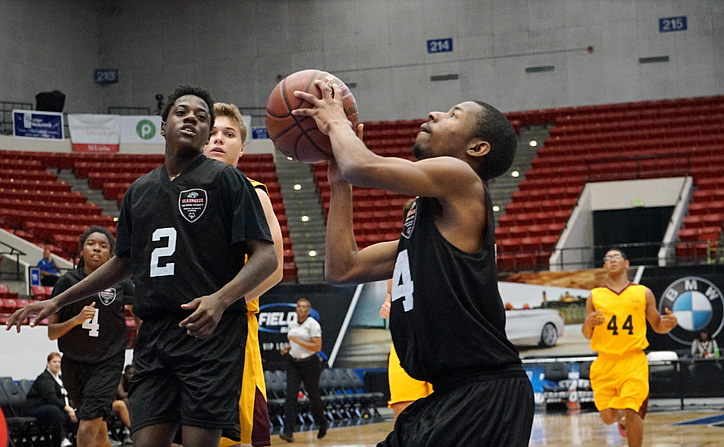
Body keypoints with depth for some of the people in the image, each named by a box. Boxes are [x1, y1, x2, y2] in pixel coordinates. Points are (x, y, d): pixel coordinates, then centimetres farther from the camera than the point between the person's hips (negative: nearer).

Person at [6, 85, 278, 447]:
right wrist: (56, 302, 27)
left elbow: (265, 257, -7)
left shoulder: (224, 179, -1)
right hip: (153, 335, 5)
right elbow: (123, 263, 29)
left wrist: (220, 299, -25)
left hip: (211, 333, -5)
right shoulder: (139, 190, 17)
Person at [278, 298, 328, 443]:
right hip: (293, 363, 5)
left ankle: (323, 424, 36)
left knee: (313, 396, 9)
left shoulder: (313, 325, -10)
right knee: (290, 396, -10)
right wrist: (287, 348, 4)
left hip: (310, 364, -5)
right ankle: (288, 432, -17)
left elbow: (317, 347, -17)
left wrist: (297, 341, -22)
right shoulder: (292, 324, 9)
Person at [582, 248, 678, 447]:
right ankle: (621, 415, 41)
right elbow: (587, 335, 12)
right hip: (605, 362, 2)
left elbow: (657, 326, 16)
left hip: (634, 361, -2)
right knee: (608, 417, 4)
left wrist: (669, 323, -8)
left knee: (631, 411, -16)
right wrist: (588, 323, -12)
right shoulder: (595, 296, 9)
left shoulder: (643, 293, 7)